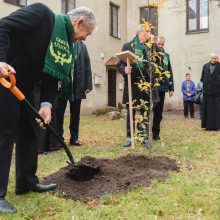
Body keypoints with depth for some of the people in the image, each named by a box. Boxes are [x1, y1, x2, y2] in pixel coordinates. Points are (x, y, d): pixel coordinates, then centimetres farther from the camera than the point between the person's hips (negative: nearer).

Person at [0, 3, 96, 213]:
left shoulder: (67, 44, 9)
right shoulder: (42, 13, -14)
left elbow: (52, 75, 5)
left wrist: (46, 103, -9)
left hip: (24, 87, 9)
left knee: (29, 131, 12)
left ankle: (27, 181, 26)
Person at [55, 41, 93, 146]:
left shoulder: (82, 46, 12)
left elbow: (87, 66, 9)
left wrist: (89, 84, 1)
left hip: (78, 85, 3)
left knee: (75, 114, 8)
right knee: (59, 113, 3)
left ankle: (74, 138, 17)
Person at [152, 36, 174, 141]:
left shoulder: (166, 55, 14)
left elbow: (170, 72, 15)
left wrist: (171, 87, 10)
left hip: (162, 87, 5)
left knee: (158, 111, 9)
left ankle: (156, 133, 18)